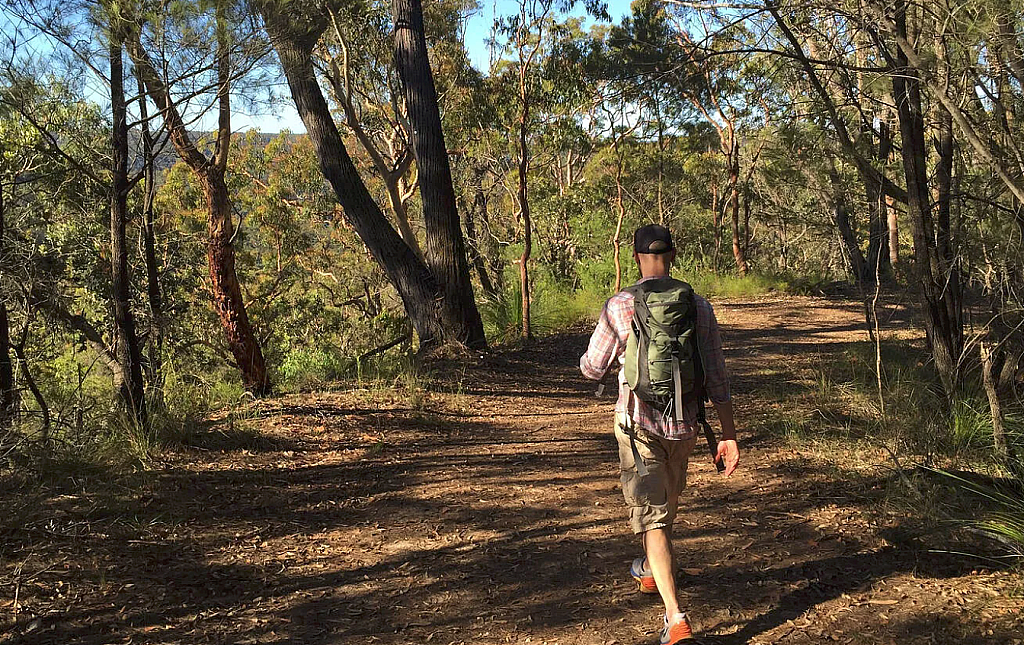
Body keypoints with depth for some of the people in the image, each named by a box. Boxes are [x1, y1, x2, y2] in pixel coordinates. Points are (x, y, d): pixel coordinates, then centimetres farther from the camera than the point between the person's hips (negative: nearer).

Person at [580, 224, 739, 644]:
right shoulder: (699, 307, -3)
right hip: (683, 424, 4)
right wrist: (729, 435, 0)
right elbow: (716, 378, -4)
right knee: (667, 500, 27)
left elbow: (591, 369, -1)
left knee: (650, 515, -2)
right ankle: (650, 571, 52)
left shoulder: (620, 307, -11)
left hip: (638, 424, -4)